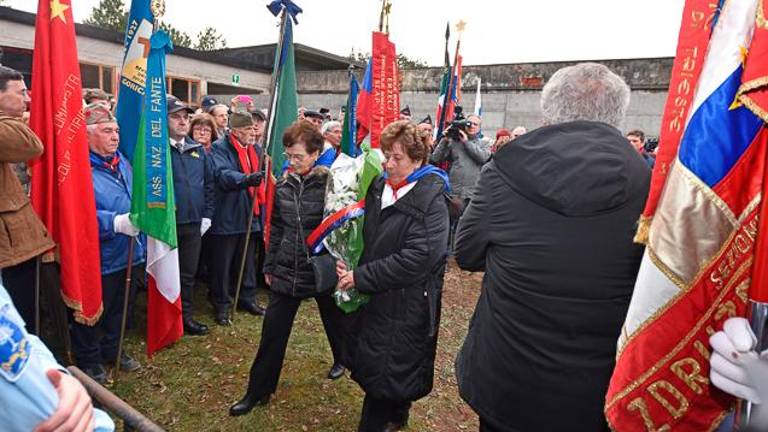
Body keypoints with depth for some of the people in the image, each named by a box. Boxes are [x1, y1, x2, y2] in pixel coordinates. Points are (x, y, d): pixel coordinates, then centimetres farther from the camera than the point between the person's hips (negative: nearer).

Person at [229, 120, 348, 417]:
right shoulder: (284, 184, 2)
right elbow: (276, 228, 10)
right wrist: (269, 266, 13)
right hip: (286, 271, 4)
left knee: (334, 320, 20)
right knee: (273, 333, 7)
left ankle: (343, 359, 50)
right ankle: (258, 391, 26)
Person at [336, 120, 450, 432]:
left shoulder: (430, 200, -17)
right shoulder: (378, 187, 3)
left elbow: (416, 258, -25)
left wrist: (359, 277, -22)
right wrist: (347, 265, -3)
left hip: (405, 305, -7)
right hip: (376, 297, 7)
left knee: (385, 371, 5)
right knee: (367, 361, 20)